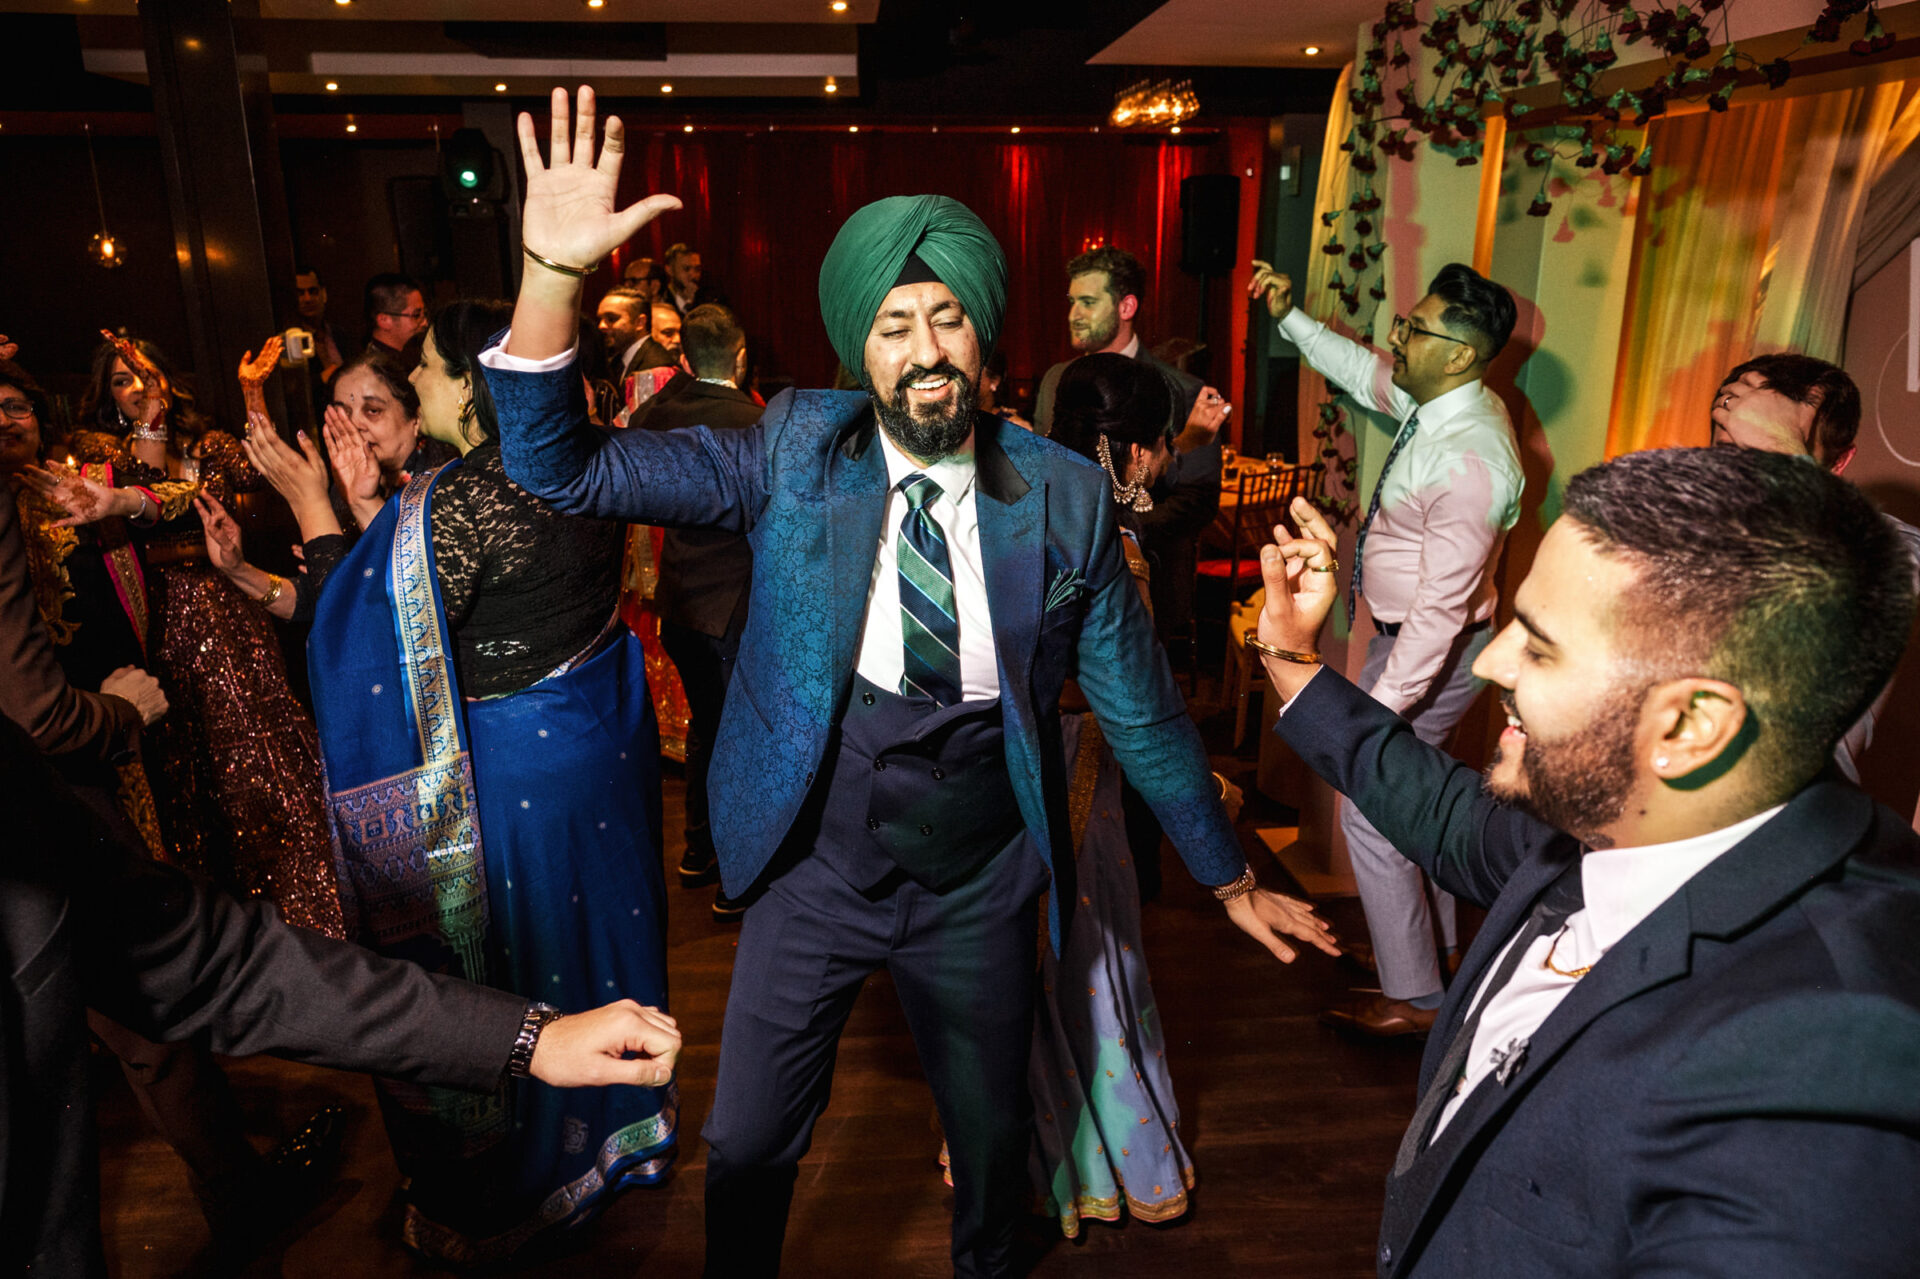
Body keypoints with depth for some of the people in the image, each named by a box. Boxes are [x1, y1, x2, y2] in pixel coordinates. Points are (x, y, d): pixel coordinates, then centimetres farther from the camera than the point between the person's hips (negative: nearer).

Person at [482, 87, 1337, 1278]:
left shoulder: (1066, 498, -10)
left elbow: (1139, 703, -2)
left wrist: (1229, 876, 5)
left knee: (993, 1138, 22)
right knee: (748, 1148, 13)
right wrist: (553, 274, -29)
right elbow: (565, 467, -14)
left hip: (979, 888, 1)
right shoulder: (794, 454, -10)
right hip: (814, 869, 0)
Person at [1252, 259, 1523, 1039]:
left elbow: (1443, 608, -29)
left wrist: (1378, 709, -27)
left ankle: (1411, 997, 15)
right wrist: (1290, 319, 15)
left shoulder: (1470, 460, -29)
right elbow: (1362, 372, 21)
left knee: (1369, 810, -1)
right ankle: (1433, 944, 44)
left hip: (1429, 650, -10)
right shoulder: (1435, 400, -1)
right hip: (1405, 633, 10)